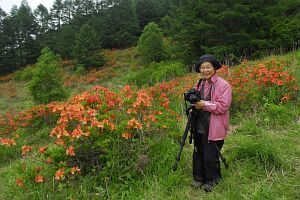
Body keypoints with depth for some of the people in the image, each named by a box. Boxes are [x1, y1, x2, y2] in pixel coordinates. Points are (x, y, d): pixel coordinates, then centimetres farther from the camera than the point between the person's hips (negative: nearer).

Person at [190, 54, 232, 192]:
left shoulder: (223, 85, -8)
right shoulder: (199, 84, 11)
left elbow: (223, 106, -15)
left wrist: (205, 105, -20)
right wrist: (194, 105, -1)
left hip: (214, 129, -6)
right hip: (199, 127, 6)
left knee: (211, 156, 4)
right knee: (198, 153, 13)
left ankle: (211, 180, 25)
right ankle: (198, 178, 30)